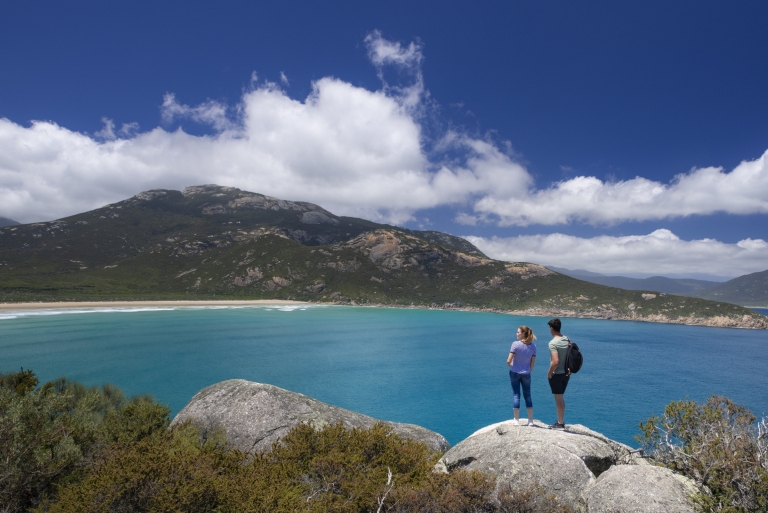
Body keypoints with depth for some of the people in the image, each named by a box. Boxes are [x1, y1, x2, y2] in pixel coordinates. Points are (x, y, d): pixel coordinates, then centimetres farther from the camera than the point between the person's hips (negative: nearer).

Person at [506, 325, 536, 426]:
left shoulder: (516, 344, -16)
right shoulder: (533, 346, -2)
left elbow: (508, 361, -17)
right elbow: (533, 363, 1)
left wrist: (510, 366, 4)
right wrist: (528, 371, 16)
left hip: (514, 372, -3)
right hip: (526, 374, 3)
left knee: (516, 395, 5)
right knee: (527, 395, 14)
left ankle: (516, 420, 11)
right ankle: (530, 420, 19)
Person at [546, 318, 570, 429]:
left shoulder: (553, 343, -21)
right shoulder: (567, 339, 3)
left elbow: (555, 361, -27)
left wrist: (549, 373, -13)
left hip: (557, 374, -8)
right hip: (566, 373, 8)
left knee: (558, 398, 3)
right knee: (561, 397, 19)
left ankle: (560, 424, 13)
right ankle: (561, 421, 28)